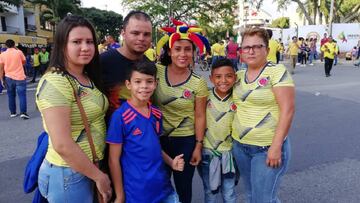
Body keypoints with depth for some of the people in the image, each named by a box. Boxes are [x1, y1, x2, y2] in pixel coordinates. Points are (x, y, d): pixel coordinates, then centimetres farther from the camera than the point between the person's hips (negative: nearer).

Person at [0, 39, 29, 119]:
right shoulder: (19, 52, -4)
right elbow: (24, 62, 12)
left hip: (9, 78, 2)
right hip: (20, 77, -2)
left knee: (11, 96, 14)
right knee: (22, 95, -3)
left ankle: (13, 113, 19)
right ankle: (23, 112, -12)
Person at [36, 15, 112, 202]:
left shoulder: (88, 78, 4)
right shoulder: (55, 83, -22)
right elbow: (62, 145, -25)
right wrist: (98, 176, -16)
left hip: (89, 167, 8)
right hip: (68, 174, -8)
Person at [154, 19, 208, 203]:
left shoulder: (198, 83, -11)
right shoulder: (156, 71, -9)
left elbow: (199, 116, -6)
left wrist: (198, 146, -4)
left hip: (186, 141, -1)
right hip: (158, 138, 2)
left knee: (183, 186, 14)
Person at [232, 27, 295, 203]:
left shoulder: (277, 71, -13)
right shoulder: (239, 75, 6)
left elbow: (287, 109, -18)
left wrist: (276, 146, -21)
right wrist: (236, 138, 10)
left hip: (267, 148, -6)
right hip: (239, 145, 6)